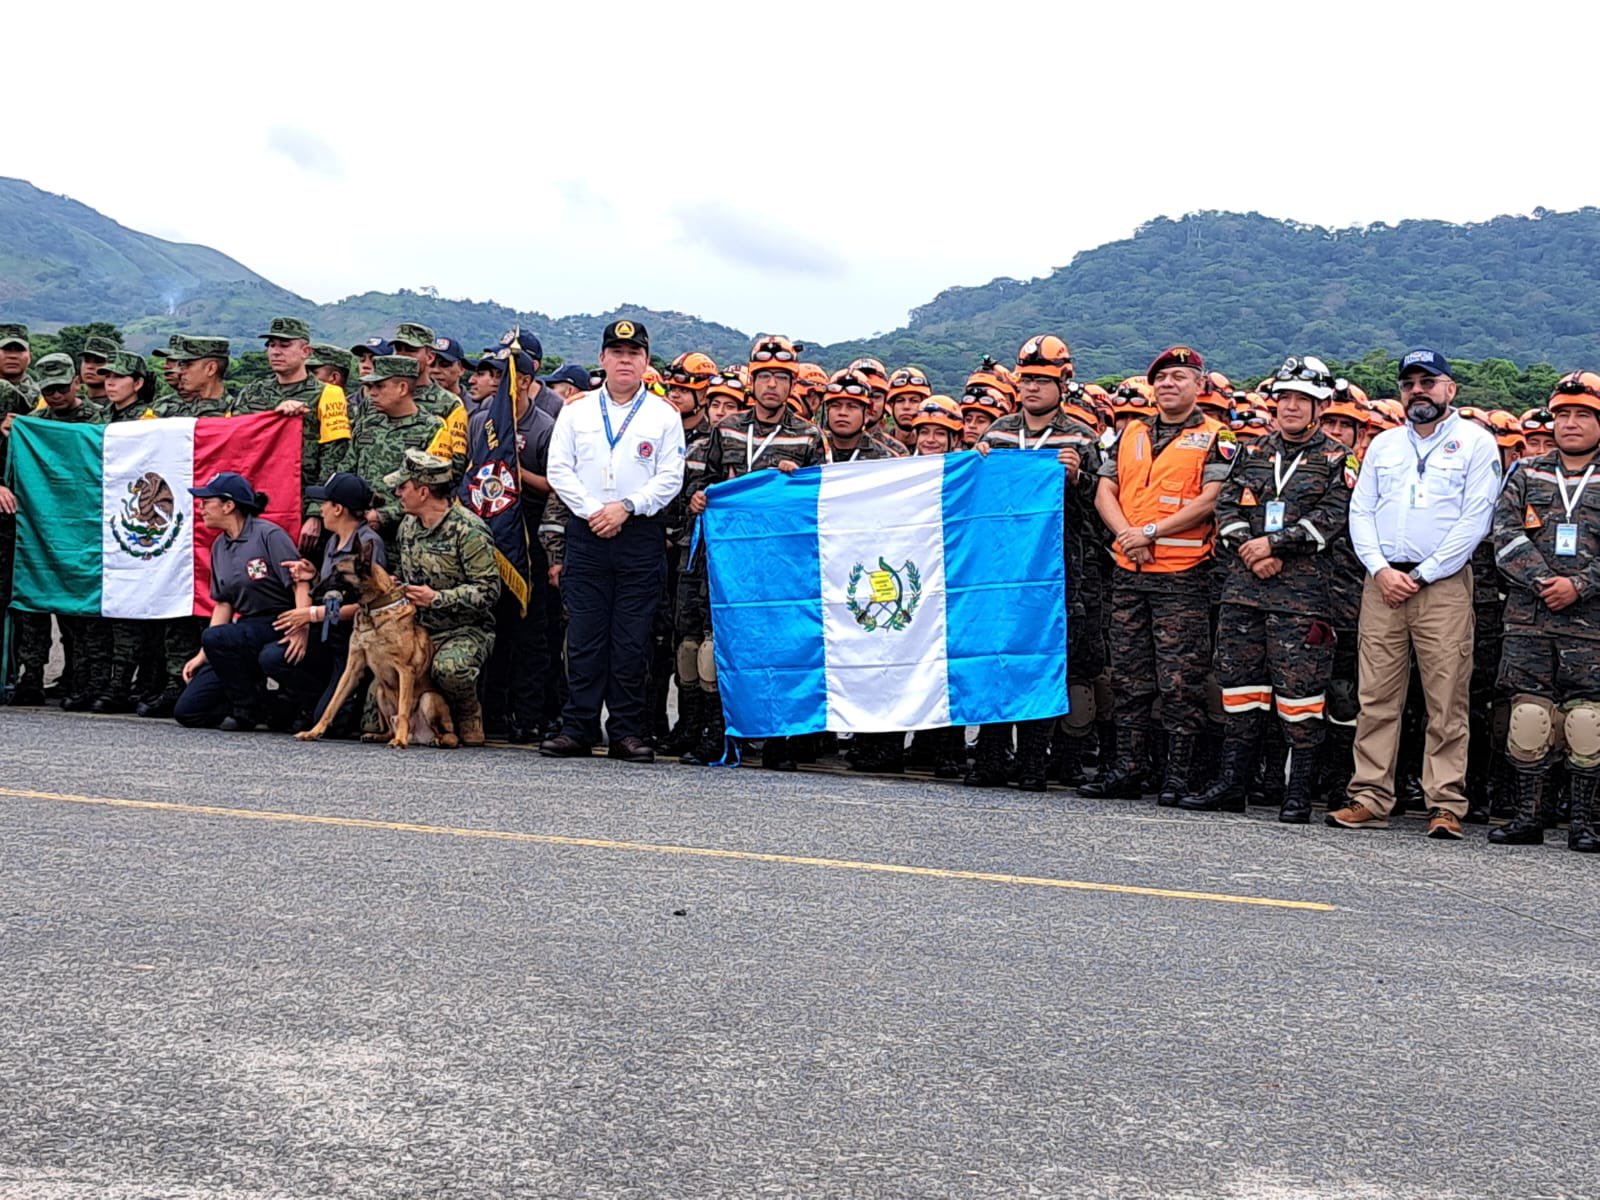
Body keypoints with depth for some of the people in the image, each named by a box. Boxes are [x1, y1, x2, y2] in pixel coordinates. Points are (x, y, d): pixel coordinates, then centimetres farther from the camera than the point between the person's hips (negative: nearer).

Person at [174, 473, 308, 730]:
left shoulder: (268, 535, -10)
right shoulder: (220, 546, 13)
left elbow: (300, 584, -18)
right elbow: (223, 604, 15)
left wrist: (301, 630, -32)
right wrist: (202, 656, 8)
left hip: (277, 626, -8)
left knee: (215, 638, -35)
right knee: (187, 711, -2)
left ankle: (248, 711, -16)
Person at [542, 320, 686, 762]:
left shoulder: (664, 415, 7)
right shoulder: (577, 410, 11)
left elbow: (670, 477, 0)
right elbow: (559, 469, 5)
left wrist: (627, 506, -12)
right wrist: (592, 510, -8)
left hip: (641, 533, -1)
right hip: (586, 531, 1)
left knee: (633, 638, -1)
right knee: (584, 634, 0)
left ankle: (627, 731, 5)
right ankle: (578, 727, 6)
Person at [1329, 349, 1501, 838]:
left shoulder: (1475, 442, 2)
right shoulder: (1383, 444, 17)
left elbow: (1475, 519, -6)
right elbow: (1360, 511, 12)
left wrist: (1422, 576, -9)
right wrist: (1381, 569, -4)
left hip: (1444, 584, -4)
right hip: (1382, 582, 4)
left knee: (1446, 702, -4)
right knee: (1377, 698, 2)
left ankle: (1445, 804, 0)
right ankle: (1370, 798, 5)